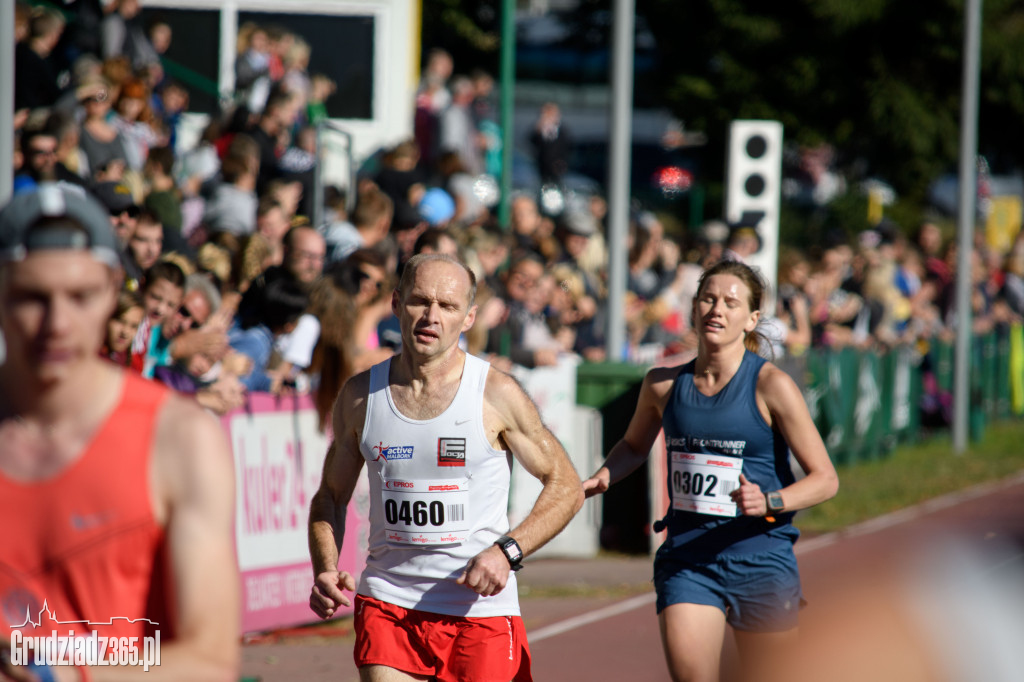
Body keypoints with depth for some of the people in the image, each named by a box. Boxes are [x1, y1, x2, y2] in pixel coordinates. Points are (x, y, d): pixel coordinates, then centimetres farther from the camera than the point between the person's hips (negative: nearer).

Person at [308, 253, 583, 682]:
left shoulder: (496, 395, -5)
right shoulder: (360, 396, 3)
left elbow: (566, 487, 2)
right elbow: (331, 496, 15)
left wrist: (507, 552, -13)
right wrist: (325, 572, -3)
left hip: (480, 609, -1)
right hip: (387, 603, 1)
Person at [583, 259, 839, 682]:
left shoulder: (771, 385, -8)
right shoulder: (664, 384, 5)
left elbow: (824, 479, -6)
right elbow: (634, 445, 26)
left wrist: (769, 501, -23)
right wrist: (603, 477, 6)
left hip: (760, 559, -2)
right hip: (685, 561, 2)